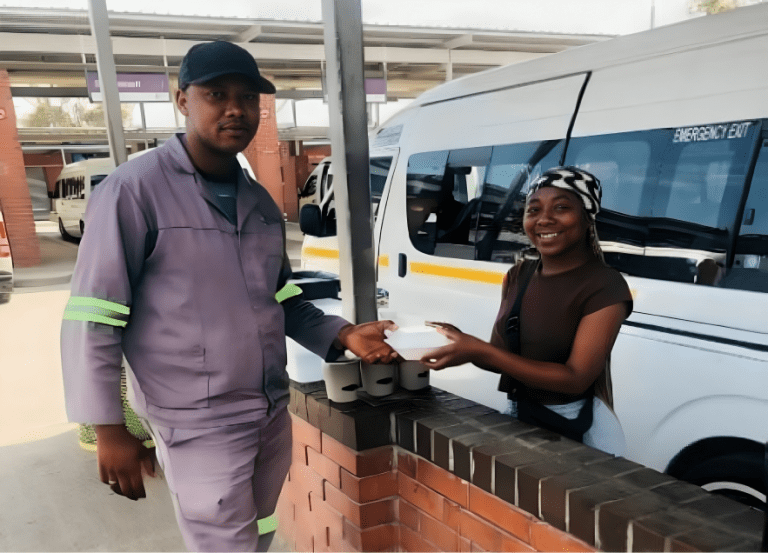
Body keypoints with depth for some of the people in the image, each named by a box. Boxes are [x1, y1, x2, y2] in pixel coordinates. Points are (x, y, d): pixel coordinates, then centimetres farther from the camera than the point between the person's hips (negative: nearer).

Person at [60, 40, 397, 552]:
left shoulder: (261, 202, 9)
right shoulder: (135, 190, -13)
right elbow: (91, 319, -12)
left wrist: (343, 335, 0)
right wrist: (108, 428, -12)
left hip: (273, 417, 7)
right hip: (200, 428, -7)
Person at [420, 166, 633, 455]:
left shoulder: (606, 286, -15)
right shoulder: (517, 276, 4)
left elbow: (576, 378, -21)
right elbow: (501, 359, 5)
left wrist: (478, 350, -25)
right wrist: (461, 343, -17)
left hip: (579, 430, -5)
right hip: (517, 417, 6)